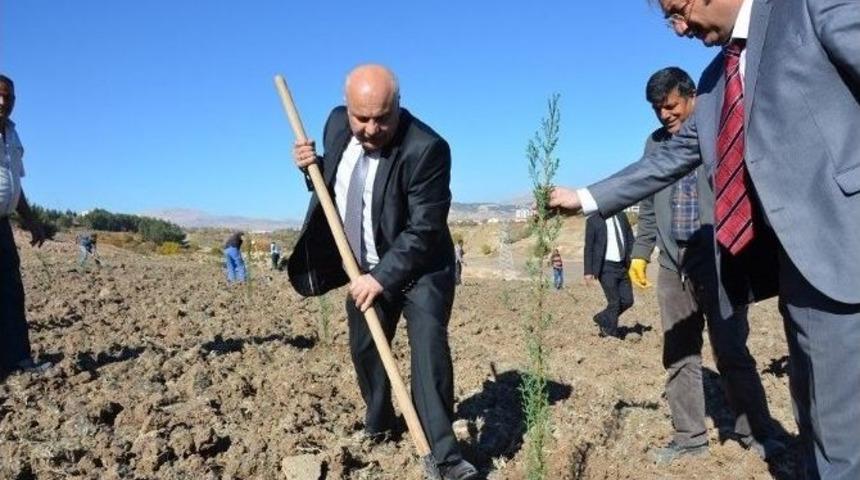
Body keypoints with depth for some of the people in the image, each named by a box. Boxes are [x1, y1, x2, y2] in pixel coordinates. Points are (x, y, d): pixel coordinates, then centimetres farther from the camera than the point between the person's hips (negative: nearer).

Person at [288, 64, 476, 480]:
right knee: (364, 349, 16)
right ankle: (379, 422, 41)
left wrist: (384, 277, -31)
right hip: (364, 267, 6)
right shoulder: (337, 124, -8)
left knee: (428, 347, -18)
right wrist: (314, 167, -10)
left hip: (419, 268, -6)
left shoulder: (426, 148, -28)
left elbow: (424, 229, -28)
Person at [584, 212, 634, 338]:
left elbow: (630, 240, 14)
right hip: (606, 267, -6)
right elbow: (588, 247, -6)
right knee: (614, 302, -4)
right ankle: (612, 335, 13)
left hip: (622, 266, 6)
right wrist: (588, 271, -10)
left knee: (627, 301, 6)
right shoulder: (593, 220, -6)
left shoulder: (622, 216, 9)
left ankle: (602, 319, 27)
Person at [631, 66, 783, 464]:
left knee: (732, 354, 2)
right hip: (673, 265, 4)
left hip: (719, 262, -4)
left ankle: (756, 433, 19)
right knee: (678, 357, 8)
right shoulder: (655, 143, 12)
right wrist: (640, 252, 13)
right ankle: (689, 436, 19)